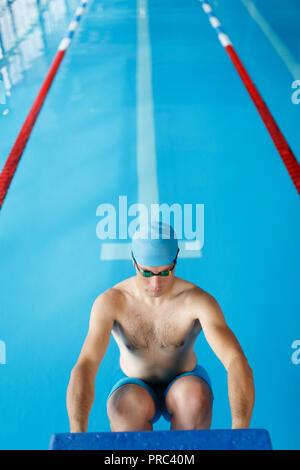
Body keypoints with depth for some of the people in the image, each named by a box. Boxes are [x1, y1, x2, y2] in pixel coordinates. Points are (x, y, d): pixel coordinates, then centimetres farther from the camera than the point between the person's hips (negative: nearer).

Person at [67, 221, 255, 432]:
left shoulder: (197, 300, -25)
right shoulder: (110, 302, -23)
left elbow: (237, 362, -34)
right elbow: (84, 366, -32)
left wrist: (239, 431, -48)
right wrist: (78, 436, -46)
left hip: (183, 383, 0)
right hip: (135, 387, 0)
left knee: (197, 397, -35)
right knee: (126, 408, -35)